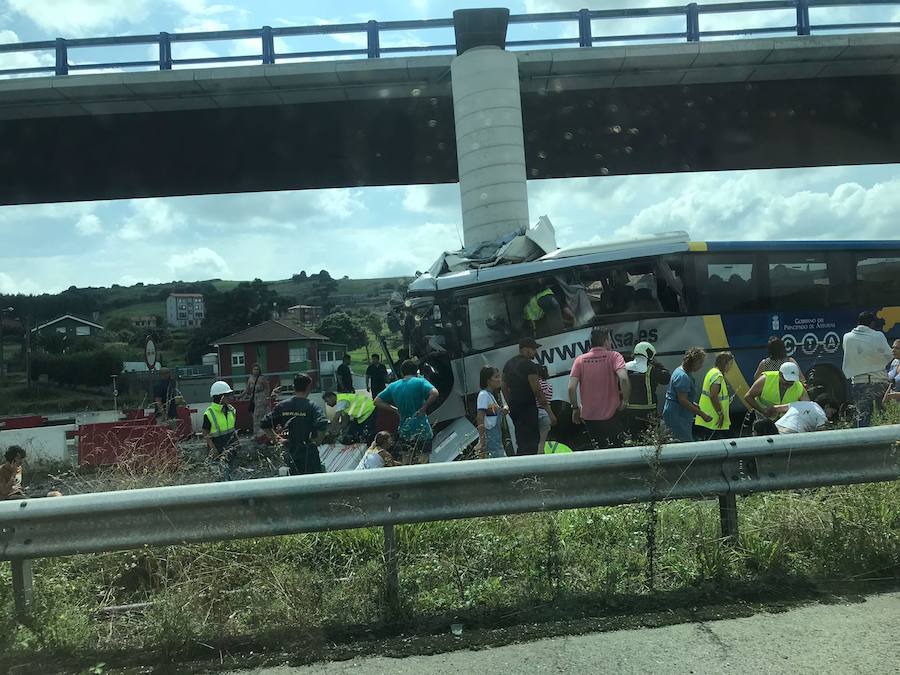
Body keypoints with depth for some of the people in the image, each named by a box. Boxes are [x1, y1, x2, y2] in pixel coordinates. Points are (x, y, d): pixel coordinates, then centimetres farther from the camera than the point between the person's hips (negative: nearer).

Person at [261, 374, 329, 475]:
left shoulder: (282, 406, 2)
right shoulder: (311, 406, -12)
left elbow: (265, 424, 7)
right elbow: (322, 424, -28)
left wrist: (277, 439, 11)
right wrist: (316, 440, -13)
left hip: (291, 455, 5)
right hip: (309, 454, -5)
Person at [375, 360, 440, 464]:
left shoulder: (393, 386, 7)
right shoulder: (419, 382, -7)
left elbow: (377, 401, 12)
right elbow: (434, 393, -23)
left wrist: (395, 409, 9)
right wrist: (424, 407, -12)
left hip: (404, 431, 5)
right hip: (421, 429, -4)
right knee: (423, 462, 2)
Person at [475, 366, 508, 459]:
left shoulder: (492, 395, 15)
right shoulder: (483, 395, -12)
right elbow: (480, 419, -19)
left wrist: (504, 410, 2)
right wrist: (482, 441, -24)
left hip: (497, 440, 10)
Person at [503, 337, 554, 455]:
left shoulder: (508, 364, 13)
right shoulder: (529, 365, -13)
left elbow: (504, 387, 17)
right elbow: (537, 391, -17)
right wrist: (550, 412, -15)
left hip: (514, 408, 9)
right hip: (527, 407, -9)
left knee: (521, 440, 16)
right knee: (531, 441, -7)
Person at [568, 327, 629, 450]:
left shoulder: (580, 360, 1)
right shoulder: (614, 356, -7)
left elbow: (571, 387, -7)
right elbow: (623, 378, -24)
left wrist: (575, 408, 5)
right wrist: (625, 400, -11)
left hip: (588, 416, 3)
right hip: (611, 414, -3)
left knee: (597, 450, 14)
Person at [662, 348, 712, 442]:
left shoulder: (680, 371, 13)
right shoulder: (683, 376, -21)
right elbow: (682, 400, -25)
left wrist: (693, 404, 19)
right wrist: (702, 414, -21)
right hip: (677, 417, -11)